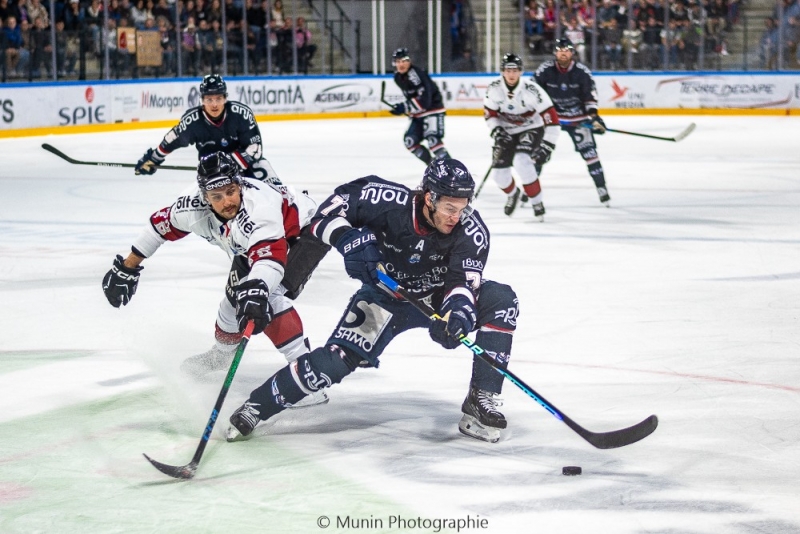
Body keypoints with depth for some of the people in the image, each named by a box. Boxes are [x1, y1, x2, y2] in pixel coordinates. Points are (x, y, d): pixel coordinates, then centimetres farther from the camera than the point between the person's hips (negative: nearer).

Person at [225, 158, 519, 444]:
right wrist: (347, 238, -41)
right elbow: (329, 211, -20)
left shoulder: (471, 230, -23)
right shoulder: (390, 202, -28)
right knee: (337, 359, -20)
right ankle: (255, 407, -3)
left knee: (501, 299, -22)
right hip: (386, 294, -2)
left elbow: (464, 280, -31)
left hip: (438, 296, 2)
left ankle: (481, 400, -17)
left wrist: (458, 311, -53)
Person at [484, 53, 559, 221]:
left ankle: (537, 202, -15)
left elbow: (551, 118, -26)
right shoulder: (494, 89, -16)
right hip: (506, 132, 4)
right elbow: (489, 114, -2)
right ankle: (512, 193, 33)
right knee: (499, 172, -3)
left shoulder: (531, 90, -27)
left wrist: (547, 146, -28)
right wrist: (496, 131, -20)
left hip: (531, 129, -4)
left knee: (521, 161, -30)